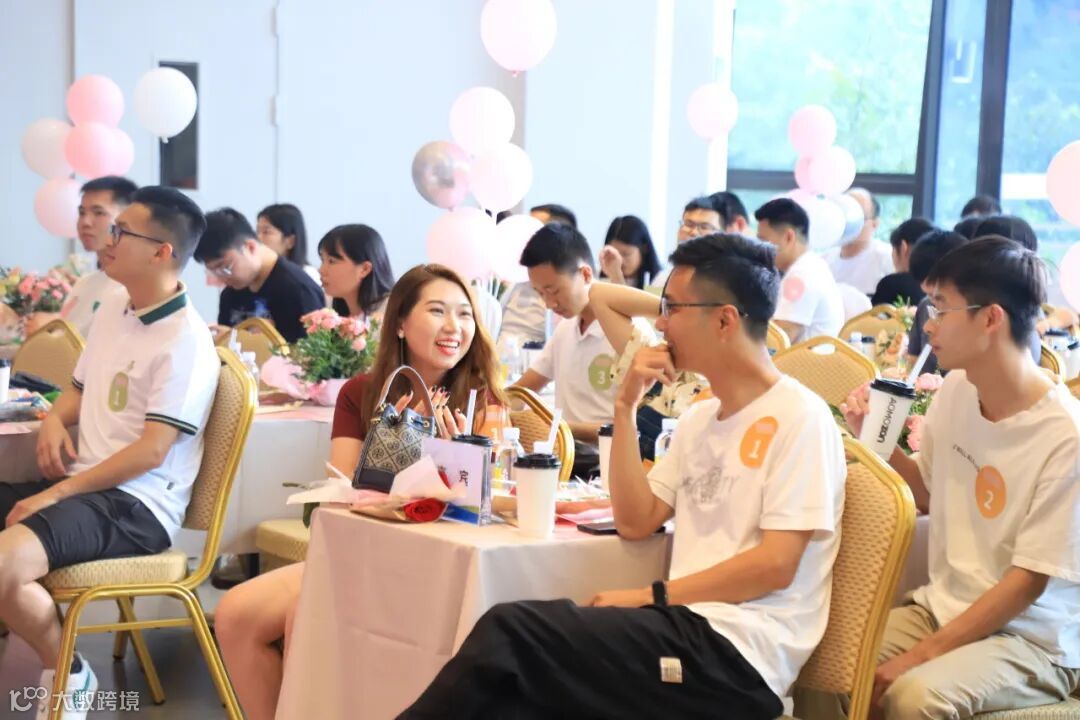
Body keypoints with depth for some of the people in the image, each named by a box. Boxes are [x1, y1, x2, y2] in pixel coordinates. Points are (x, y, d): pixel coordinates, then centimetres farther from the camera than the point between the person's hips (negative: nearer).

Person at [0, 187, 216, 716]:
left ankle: (66, 674, -5)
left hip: (137, 506, -9)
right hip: (82, 485, 9)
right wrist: (54, 420, 3)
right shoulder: (112, 311, 13)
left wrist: (56, 494, -18)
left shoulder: (185, 340, -14)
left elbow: (151, 452, -19)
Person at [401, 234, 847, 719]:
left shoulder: (799, 417, -6)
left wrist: (651, 596, -13)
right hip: (689, 628, 7)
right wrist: (626, 407, 6)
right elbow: (635, 522, 13)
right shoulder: (699, 419, 20)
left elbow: (776, 564, -14)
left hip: (735, 652, -7)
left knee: (509, 631, -23)